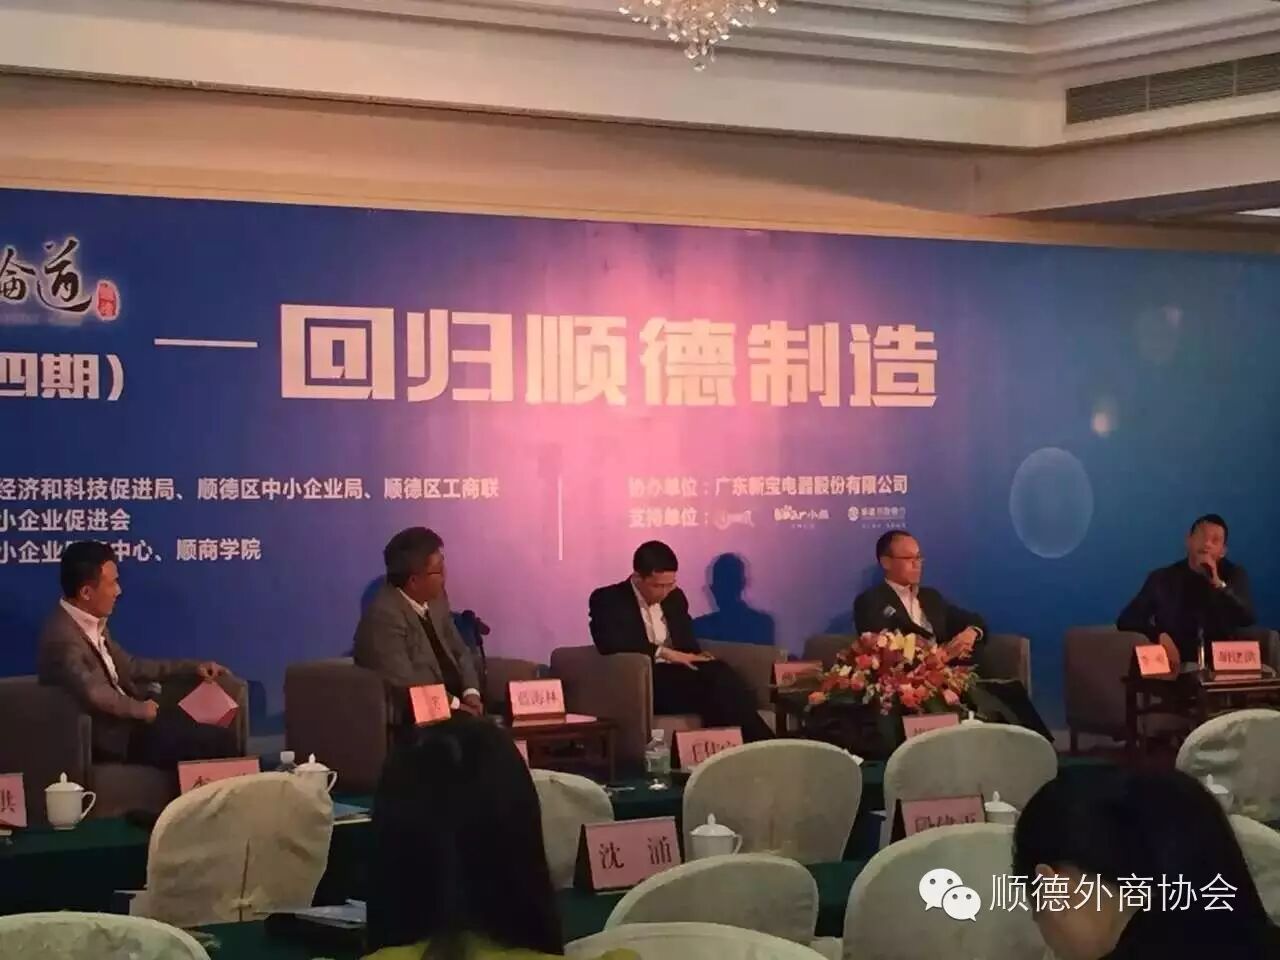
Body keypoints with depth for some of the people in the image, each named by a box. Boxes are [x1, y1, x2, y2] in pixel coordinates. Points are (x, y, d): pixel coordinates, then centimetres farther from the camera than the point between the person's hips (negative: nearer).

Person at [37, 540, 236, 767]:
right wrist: (139, 708, -21)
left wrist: (192, 668, 14)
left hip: (126, 716, 10)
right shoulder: (63, 637, -25)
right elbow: (93, 693, -38)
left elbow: (127, 667, 17)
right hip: (112, 736, -10)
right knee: (219, 740, -12)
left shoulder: (92, 624, 6)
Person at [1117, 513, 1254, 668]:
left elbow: (1247, 619, -5)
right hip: (1173, 669, 0)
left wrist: (1218, 584, -13)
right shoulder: (1162, 578, 8)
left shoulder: (1234, 575, 11)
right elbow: (1126, 620, 3)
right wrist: (1159, 636, -13)